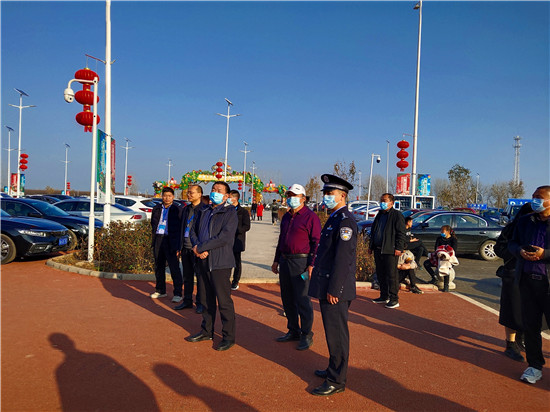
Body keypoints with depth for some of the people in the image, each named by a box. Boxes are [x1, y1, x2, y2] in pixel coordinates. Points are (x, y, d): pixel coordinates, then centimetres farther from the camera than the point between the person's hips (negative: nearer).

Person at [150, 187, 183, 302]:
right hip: (158, 239, 5)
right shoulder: (157, 208, 12)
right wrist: (155, 232, 5)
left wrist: (178, 245, -11)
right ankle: (160, 291, 27)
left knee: (174, 267, -5)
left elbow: (180, 228, -4)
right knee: (159, 266, 14)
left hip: (170, 240, -5)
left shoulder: (177, 210, -2)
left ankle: (178, 294, 2)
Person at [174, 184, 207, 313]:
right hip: (186, 248, 6)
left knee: (200, 276, 2)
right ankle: (187, 301, 24)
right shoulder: (186, 209, 14)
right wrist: (180, 247, 15)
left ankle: (200, 302, 13)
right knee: (187, 276, 13)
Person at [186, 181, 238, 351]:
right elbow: (193, 231, 15)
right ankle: (206, 331, 31)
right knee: (206, 299, 16)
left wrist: (201, 248, -16)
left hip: (220, 262, -7)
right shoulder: (204, 211, 16)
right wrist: (196, 246, -6)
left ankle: (228, 337, 10)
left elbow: (225, 237, -18)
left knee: (224, 301, -1)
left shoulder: (230, 212, -7)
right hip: (203, 261, 7)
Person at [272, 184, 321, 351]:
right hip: (285, 261, 8)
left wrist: (312, 265, -19)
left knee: (302, 300, -3)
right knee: (287, 299, 14)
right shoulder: (286, 217, 16)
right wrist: (276, 260, 21)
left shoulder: (311, 217, -8)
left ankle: (307, 336, 10)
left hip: (301, 263, -8)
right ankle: (293, 331, 27)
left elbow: (316, 242, -12)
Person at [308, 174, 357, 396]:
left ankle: (336, 381, 13)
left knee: (336, 334, 1)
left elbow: (343, 259, -22)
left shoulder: (345, 221, -17)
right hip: (327, 287, 10)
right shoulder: (334, 218, 14)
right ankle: (334, 369, 35)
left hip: (335, 290, -10)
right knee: (332, 333, 20)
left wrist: (333, 290, -21)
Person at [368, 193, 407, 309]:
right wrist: (371, 246, 20)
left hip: (390, 251, -8)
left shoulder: (397, 215, -4)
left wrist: (399, 248, -15)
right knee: (380, 274, 13)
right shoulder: (379, 215, 18)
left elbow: (401, 233, -9)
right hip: (378, 250, 8)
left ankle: (394, 299, 3)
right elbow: (373, 231, 24)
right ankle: (384, 296, 24)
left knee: (391, 275, -4)